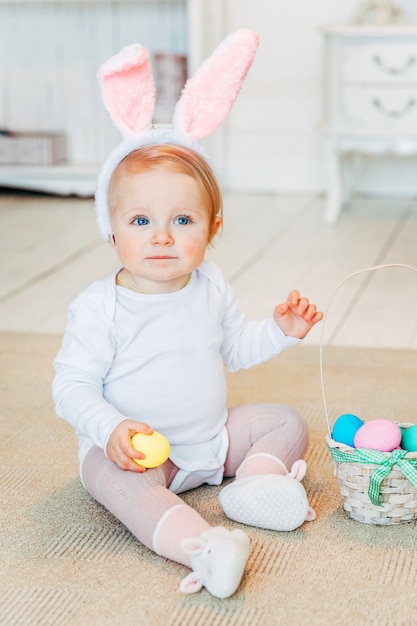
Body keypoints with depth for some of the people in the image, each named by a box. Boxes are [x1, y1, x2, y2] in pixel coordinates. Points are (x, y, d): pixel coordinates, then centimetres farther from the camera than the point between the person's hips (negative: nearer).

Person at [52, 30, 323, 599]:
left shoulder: (211, 289, 0)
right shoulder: (100, 307, -16)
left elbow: (234, 349, 16)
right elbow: (73, 386, -16)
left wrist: (280, 330, 0)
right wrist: (111, 429, -33)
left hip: (213, 435, 6)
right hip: (138, 446, -6)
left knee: (286, 421, 2)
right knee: (109, 470, -36)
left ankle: (255, 484, -22)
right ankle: (199, 545, -56)